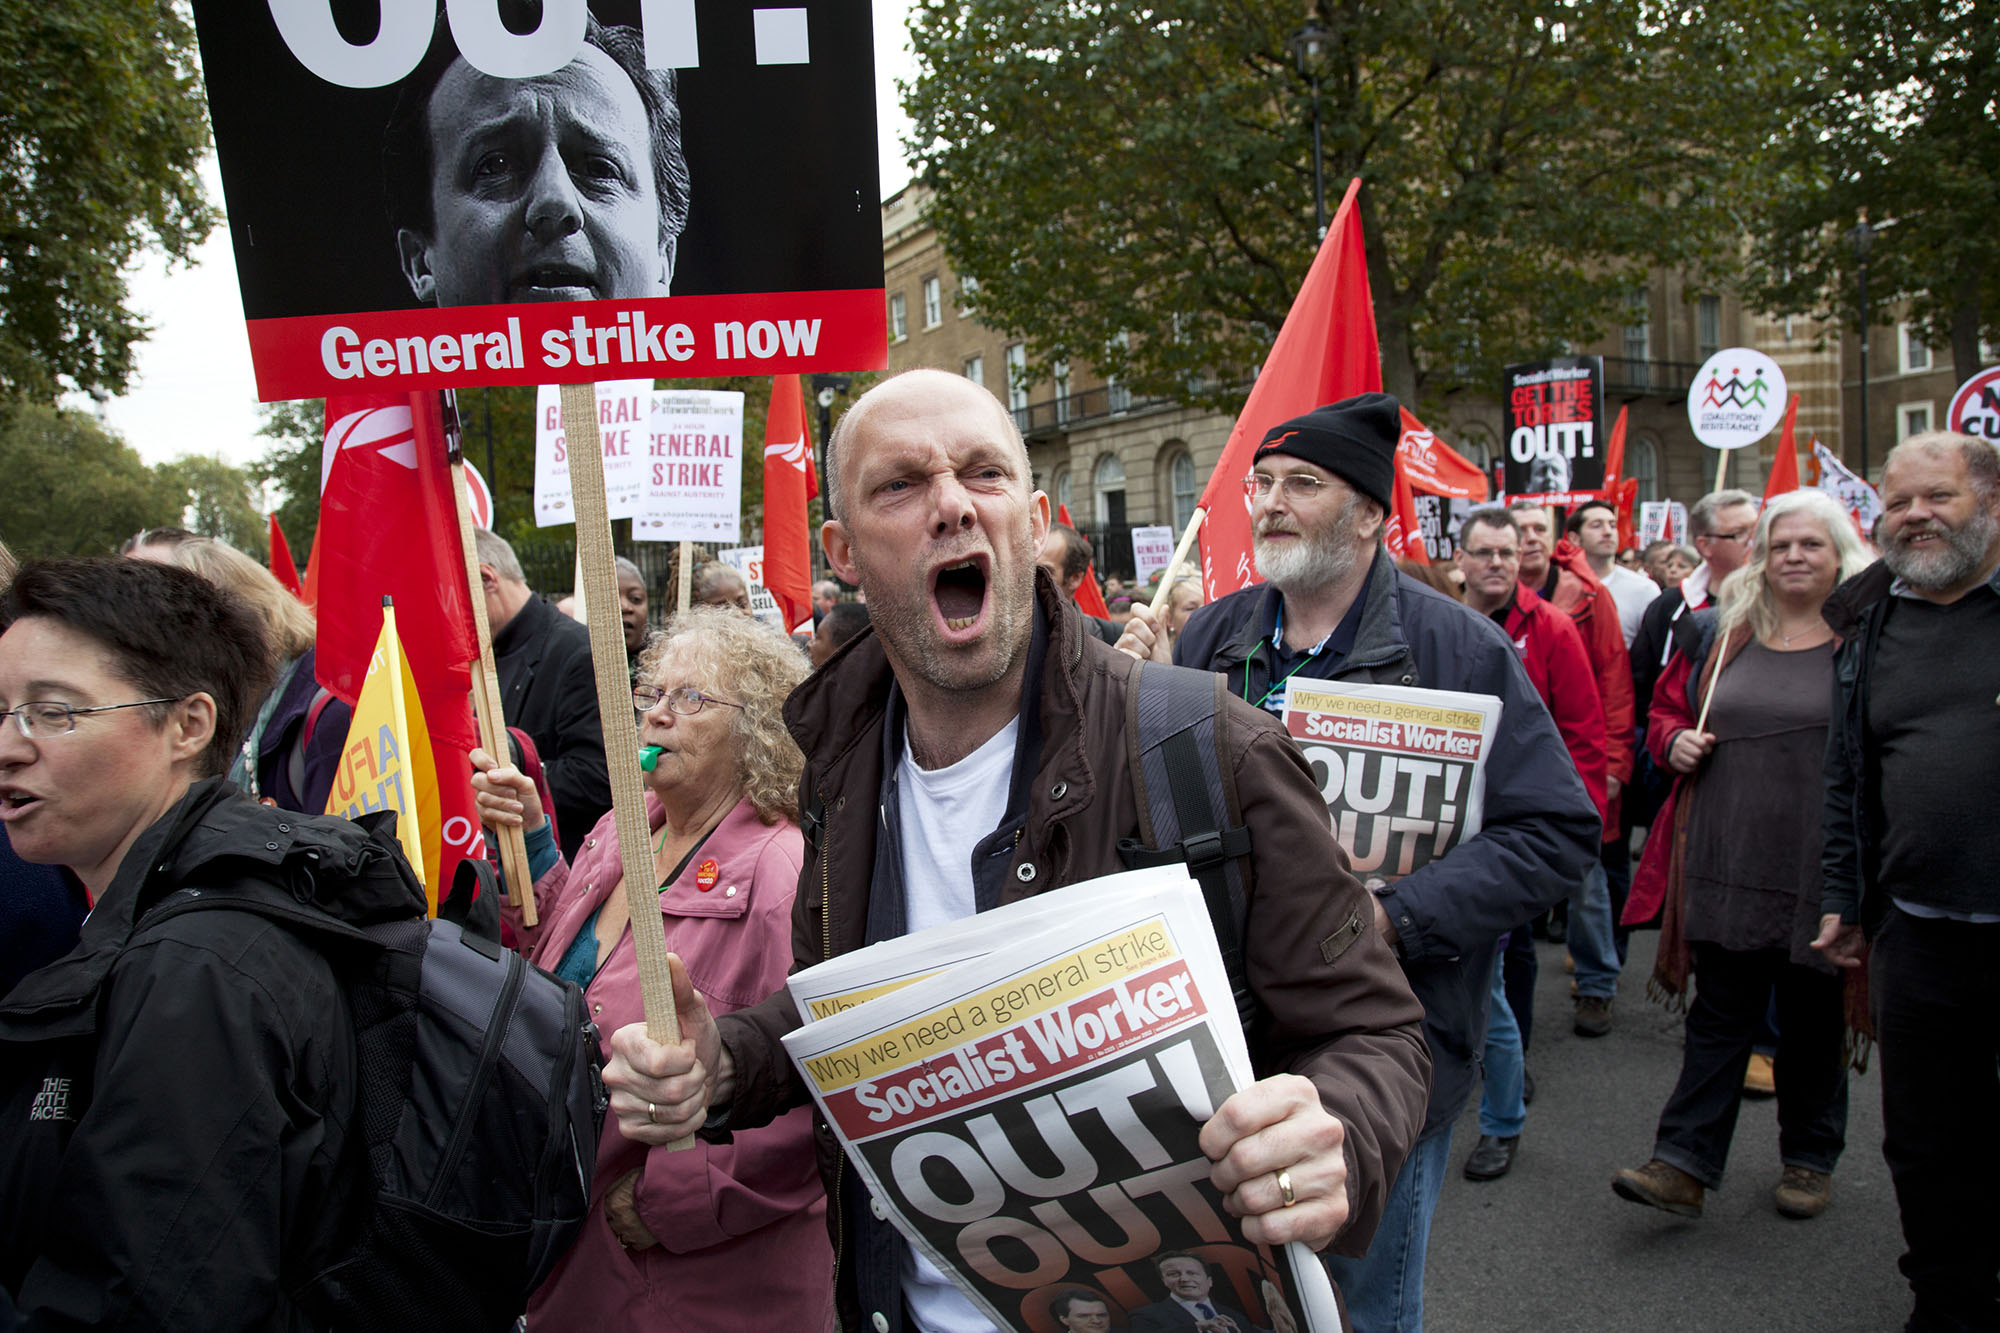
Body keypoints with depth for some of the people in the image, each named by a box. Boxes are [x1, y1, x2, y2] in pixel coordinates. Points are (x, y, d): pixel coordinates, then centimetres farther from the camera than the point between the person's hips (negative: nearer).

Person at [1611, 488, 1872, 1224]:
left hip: (1819, 867, -2)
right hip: (1726, 862, 2)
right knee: (1719, 1014, 6)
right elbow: (1667, 708, 18)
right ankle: (1684, 1163, 8)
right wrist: (1675, 742, -3)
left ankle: (1810, 1158, 32)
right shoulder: (1721, 632, 8)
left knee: (1814, 1018, 13)